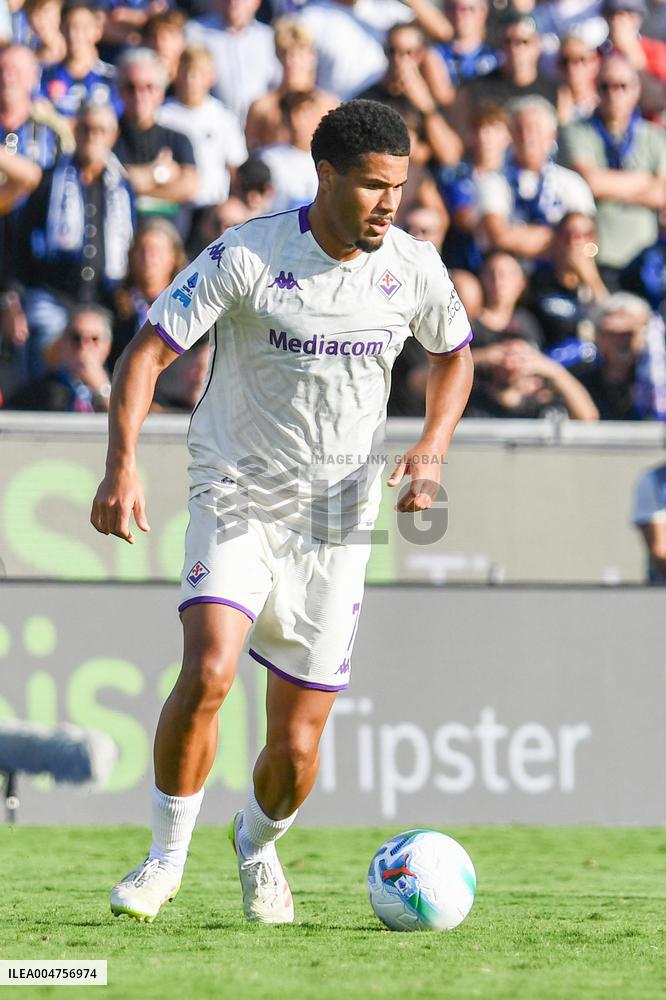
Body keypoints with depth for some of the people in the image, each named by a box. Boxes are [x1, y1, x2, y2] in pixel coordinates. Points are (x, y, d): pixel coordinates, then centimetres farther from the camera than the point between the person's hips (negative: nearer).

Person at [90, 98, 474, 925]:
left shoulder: (413, 268, -3)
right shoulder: (246, 257, -15)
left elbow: (454, 354, 17)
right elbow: (146, 352, -13)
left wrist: (430, 450, -1)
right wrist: (122, 467, -27)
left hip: (338, 523, 3)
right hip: (237, 502, -3)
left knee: (295, 749, 2)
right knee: (208, 673, -28)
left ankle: (256, 846, 36)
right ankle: (167, 856, -7)